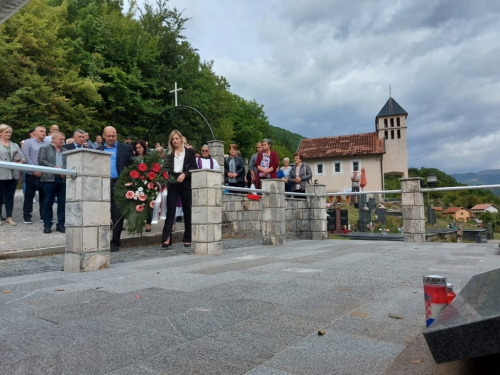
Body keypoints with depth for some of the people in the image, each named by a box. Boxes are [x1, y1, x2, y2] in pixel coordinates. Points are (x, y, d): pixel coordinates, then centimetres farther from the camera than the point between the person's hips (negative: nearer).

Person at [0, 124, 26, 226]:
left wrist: (21, 162, -12)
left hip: (13, 174, 4)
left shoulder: (15, 145, 17)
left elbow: (22, 158, 10)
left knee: (10, 196, 8)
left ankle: (9, 217, 13)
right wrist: (9, 164, -17)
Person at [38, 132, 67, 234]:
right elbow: (41, 161, -4)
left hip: (63, 179, 3)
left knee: (62, 203, 3)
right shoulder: (44, 149, 9)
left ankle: (61, 225, 11)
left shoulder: (65, 151, 16)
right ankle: (47, 225, 10)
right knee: (48, 203, 3)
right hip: (49, 179, -2)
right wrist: (55, 167, -11)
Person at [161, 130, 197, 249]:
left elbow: (194, 167, 0)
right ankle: (166, 238, -9)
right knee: (170, 209, -6)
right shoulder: (169, 153, 13)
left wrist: (184, 174, -15)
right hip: (172, 183, 1)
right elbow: (166, 168, 10)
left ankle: (188, 239, 12)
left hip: (185, 183, -1)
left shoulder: (189, 151, 7)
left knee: (187, 210, 4)